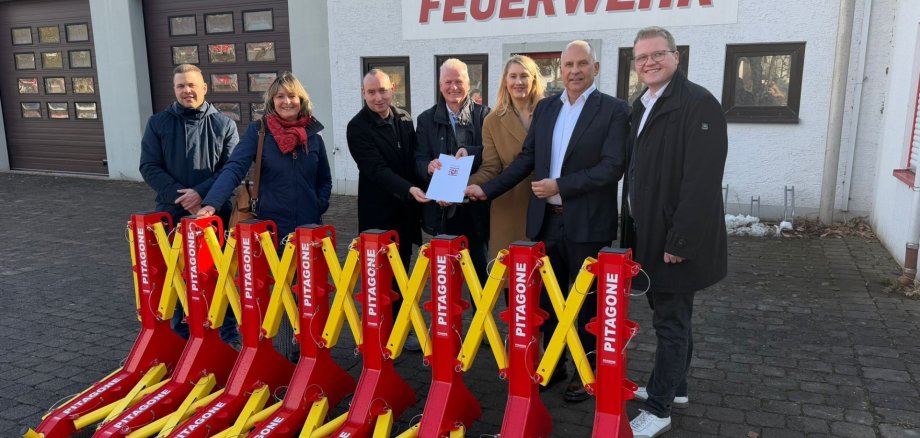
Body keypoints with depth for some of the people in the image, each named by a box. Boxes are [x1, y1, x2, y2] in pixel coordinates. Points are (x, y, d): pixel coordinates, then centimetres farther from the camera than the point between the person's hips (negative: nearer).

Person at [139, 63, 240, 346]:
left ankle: (230, 336, 18)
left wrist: (202, 193, -18)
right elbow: (149, 167, -1)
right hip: (172, 214, 1)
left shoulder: (224, 125, 4)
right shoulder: (158, 124, 7)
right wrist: (181, 196, -13)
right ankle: (181, 335, 24)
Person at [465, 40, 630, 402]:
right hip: (545, 220, 5)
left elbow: (613, 167, -15)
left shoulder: (614, 110, -6)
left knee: (588, 301, 9)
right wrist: (487, 190, 5)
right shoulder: (545, 107, 11)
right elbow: (526, 159, 11)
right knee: (547, 298, 15)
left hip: (587, 223, -5)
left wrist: (560, 186, -18)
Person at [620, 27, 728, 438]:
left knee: (670, 322, 1)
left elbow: (702, 181, -22)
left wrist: (680, 240, -23)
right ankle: (674, 386, 34)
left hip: (674, 239, -8)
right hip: (647, 234, 9)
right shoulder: (641, 107, 13)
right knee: (671, 318, 19)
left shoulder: (698, 103, -15)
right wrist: (631, 229, 15)